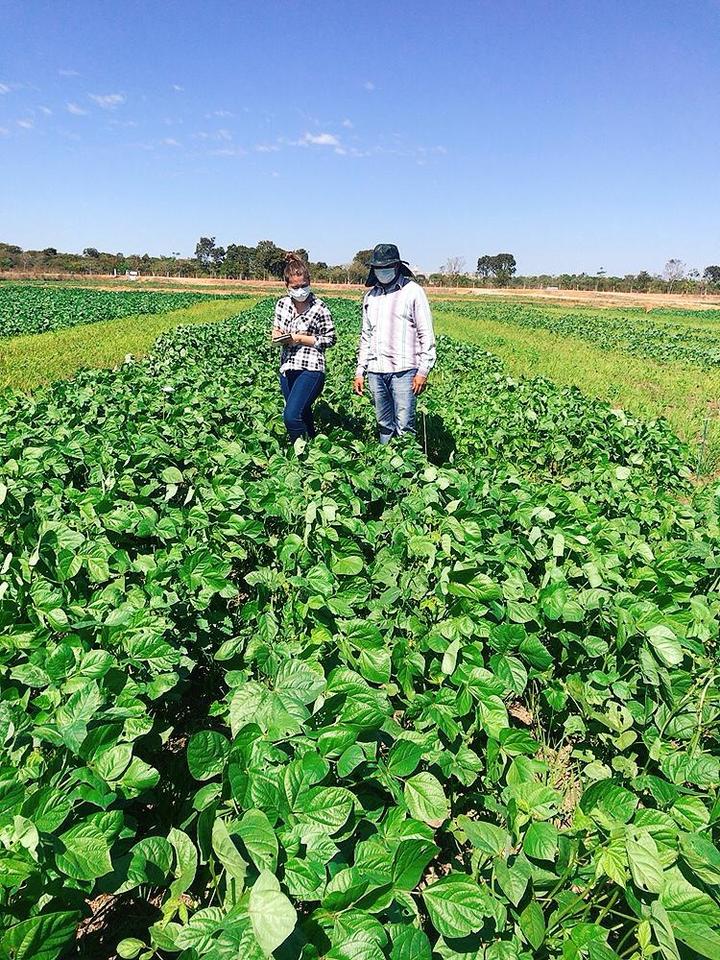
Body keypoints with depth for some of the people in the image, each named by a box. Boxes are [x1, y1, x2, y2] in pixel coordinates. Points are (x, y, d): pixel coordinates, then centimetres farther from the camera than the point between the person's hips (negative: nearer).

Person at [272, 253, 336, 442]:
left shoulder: (319, 308, -8)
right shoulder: (282, 304, 8)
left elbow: (330, 339, -3)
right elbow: (276, 331, 22)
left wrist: (300, 338, -12)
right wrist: (277, 334, -3)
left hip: (310, 369, -6)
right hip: (287, 368, 6)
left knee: (291, 416, -19)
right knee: (303, 417, 14)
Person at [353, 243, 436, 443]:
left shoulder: (413, 291, 0)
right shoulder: (371, 295, 16)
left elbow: (426, 334, -2)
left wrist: (423, 371, -9)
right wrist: (359, 371, 16)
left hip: (403, 370, -5)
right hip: (376, 371, 5)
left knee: (404, 426, -9)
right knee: (384, 426, 9)